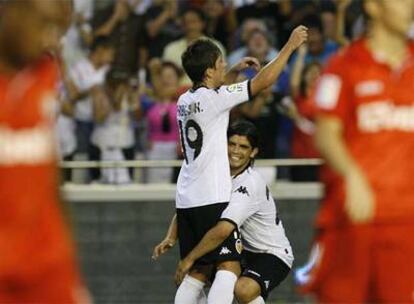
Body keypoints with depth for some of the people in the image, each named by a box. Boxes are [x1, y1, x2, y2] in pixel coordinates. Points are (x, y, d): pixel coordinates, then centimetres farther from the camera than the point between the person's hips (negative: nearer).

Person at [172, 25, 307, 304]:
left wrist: (235, 71, 26)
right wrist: (291, 46, -1)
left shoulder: (186, 100, 12)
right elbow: (263, 81, -9)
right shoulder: (212, 99, -11)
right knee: (229, 267, -11)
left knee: (196, 273, 11)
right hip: (212, 198, -9)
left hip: (186, 198, 9)